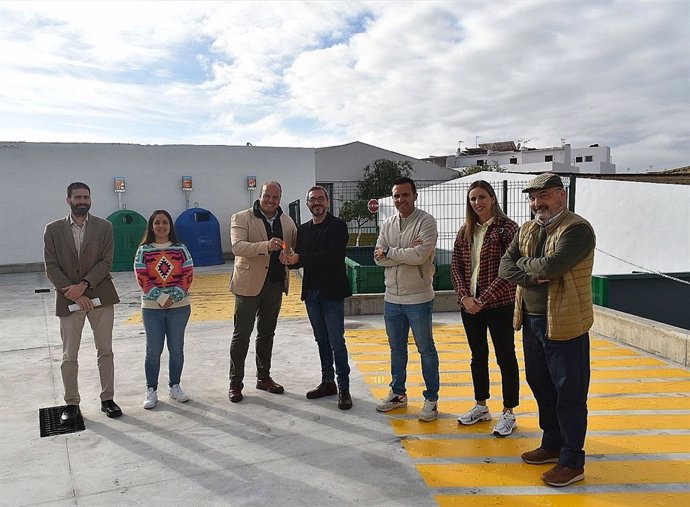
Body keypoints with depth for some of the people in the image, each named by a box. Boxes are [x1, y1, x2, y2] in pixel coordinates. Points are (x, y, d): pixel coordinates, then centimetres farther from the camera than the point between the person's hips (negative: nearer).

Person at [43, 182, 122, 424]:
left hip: (100, 297, 1)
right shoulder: (53, 229, 1)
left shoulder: (104, 227, 1)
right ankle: (71, 404, 20)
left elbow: (106, 262, -6)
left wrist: (83, 285, -17)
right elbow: (51, 268, -3)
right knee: (69, 356, 6)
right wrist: (74, 294, -13)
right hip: (68, 301, 0)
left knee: (105, 351, 9)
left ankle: (107, 398, 22)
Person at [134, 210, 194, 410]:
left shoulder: (180, 249, 2)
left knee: (176, 348, 8)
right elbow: (142, 279, -6)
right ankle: (151, 390, 16)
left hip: (179, 307, 1)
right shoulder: (144, 250, 0)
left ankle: (174, 386, 23)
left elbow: (188, 276, -1)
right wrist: (161, 298, -15)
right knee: (154, 350, 4)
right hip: (152, 308, -1)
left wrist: (174, 297, -13)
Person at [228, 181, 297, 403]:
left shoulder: (287, 222, 10)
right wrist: (266, 246, -35)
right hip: (249, 284, -5)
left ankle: (263, 377, 28)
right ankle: (235, 382, 12)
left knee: (267, 333, 15)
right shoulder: (241, 218, -6)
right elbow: (237, 246, -20)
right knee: (241, 334, 2)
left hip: (275, 284, 5)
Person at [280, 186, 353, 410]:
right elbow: (299, 259, 7)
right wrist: (289, 260, -16)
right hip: (311, 292, 6)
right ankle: (328, 382, 24)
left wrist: (299, 258, -21)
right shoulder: (303, 229, 13)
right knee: (322, 340, 14)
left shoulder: (338, 226, -7)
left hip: (331, 292, -6)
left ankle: (343, 388, 5)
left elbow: (332, 255, -20)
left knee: (336, 341, -4)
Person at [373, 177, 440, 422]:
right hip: (392, 298, 6)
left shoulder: (425, 221, -11)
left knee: (426, 349, 7)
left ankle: (431, 398, 19)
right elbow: (378, 258, -3)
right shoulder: (387, 225, 7)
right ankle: (398, 393, 33)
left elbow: (420, 255, -24)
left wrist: (389, 251, -12)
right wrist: (406, 252, -16)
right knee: (396, 348, 18)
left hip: (418, 298, -6)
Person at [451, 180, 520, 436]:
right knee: (478, 356, 16)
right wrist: (464, 297, -8)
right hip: (469, 304, 6)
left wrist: (484, 299, -17)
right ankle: (481, 407, 30)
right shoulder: (465, 232, 8)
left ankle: (508, 413, 16)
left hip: (499, 303, -5)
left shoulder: (506, 228, -8)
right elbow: (456, 267, 6)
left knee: (505, 357, 4)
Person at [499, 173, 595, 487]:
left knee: (569, 393, 2)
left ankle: (572, 462, 15)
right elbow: (505, 268, 2)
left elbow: (550, 266, -27)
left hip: (564, 323, -8)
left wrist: (522, 265, -8)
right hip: (531, 320, 8)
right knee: (540, 385, 18)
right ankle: (552, 445, 36)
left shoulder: (577, 229, -14)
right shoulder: (526, 230, 10)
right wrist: (535, 274, -15)